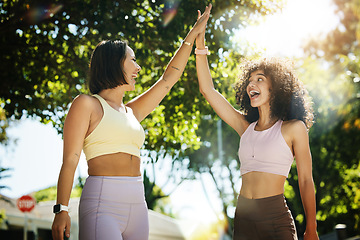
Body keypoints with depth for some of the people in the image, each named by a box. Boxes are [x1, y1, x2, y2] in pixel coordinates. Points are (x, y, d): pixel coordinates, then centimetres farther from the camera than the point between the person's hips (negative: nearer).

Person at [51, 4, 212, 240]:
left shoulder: (131, 112, 19)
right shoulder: (86, 104, 1)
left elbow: (168, 79, 24)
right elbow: (70, 160, -5)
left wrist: (193, 35, 28)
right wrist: (61, 210, -13)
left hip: (137, 205, 7)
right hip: (102, 205, -7)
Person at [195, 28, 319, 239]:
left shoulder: (293, 128, 0)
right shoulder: (246, 127, 11)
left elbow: (306, 181, 0)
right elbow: (208, 90, 11)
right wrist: (200, 47, 6)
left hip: (276, 219, -4)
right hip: (243, 217, 4)